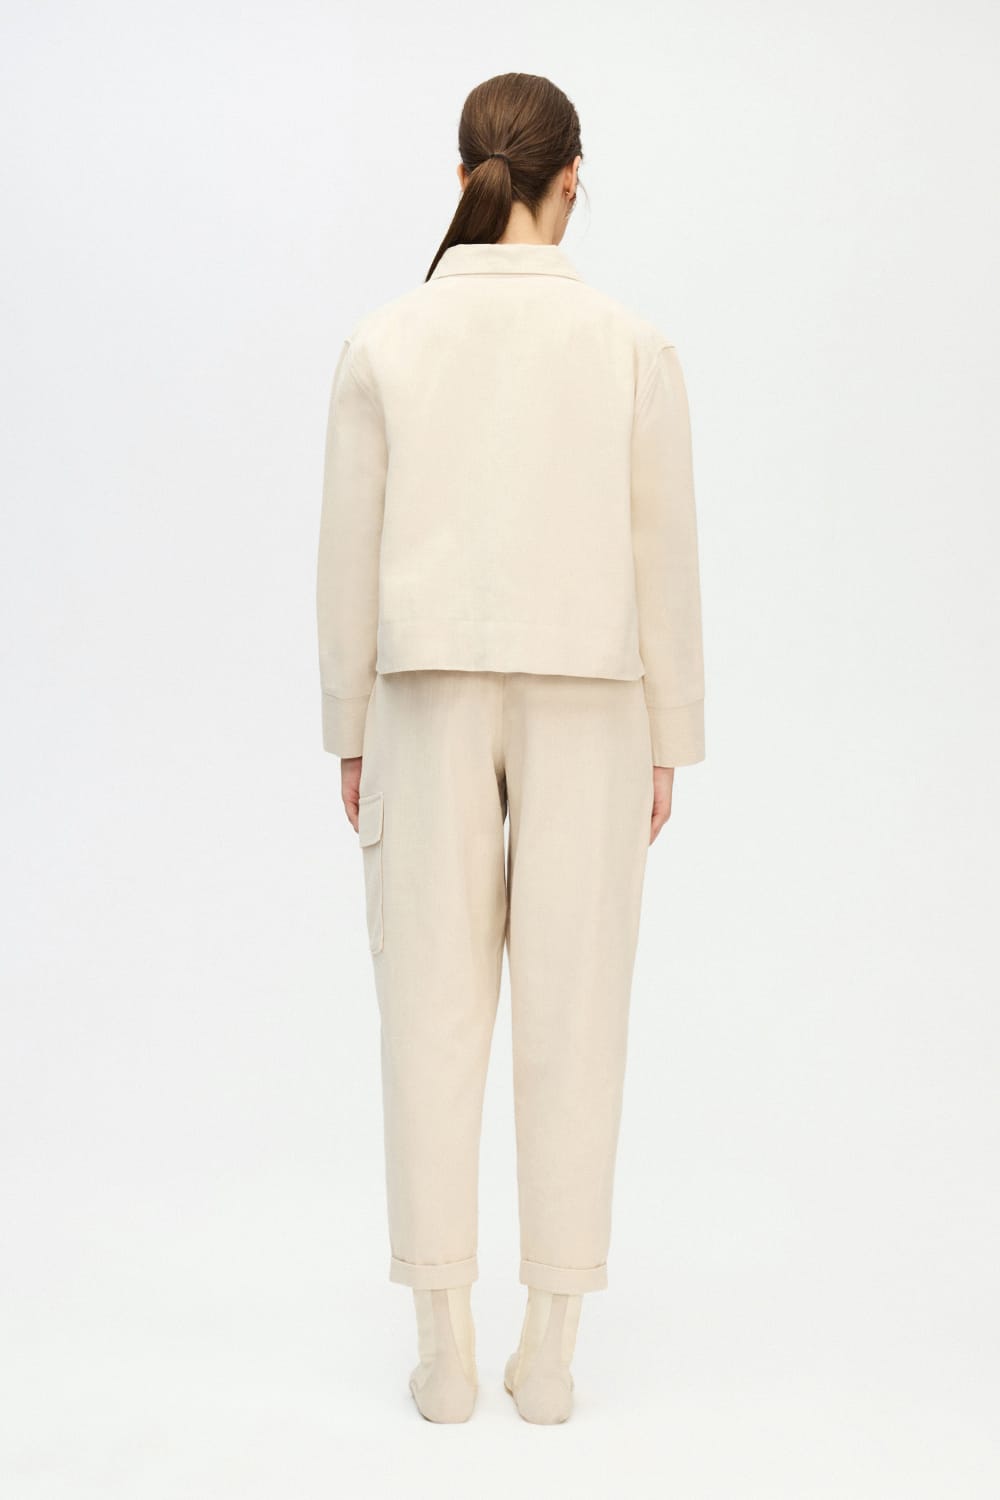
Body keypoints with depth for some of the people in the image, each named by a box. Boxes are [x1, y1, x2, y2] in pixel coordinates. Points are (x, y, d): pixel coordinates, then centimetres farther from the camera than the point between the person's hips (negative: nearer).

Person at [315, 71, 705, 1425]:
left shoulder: (382, 344, -2)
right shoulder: (636, 347, -4)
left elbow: (352, 555, -1)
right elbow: (663, 559, -2)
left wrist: (351, 732, 9)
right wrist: (667, 741, 7)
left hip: (434, 704, 1)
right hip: (580, 708, 0)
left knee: (435, 1011, 7)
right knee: (573, 1011, 6)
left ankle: (446, 1347, 11)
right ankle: (550, 1348, 12)